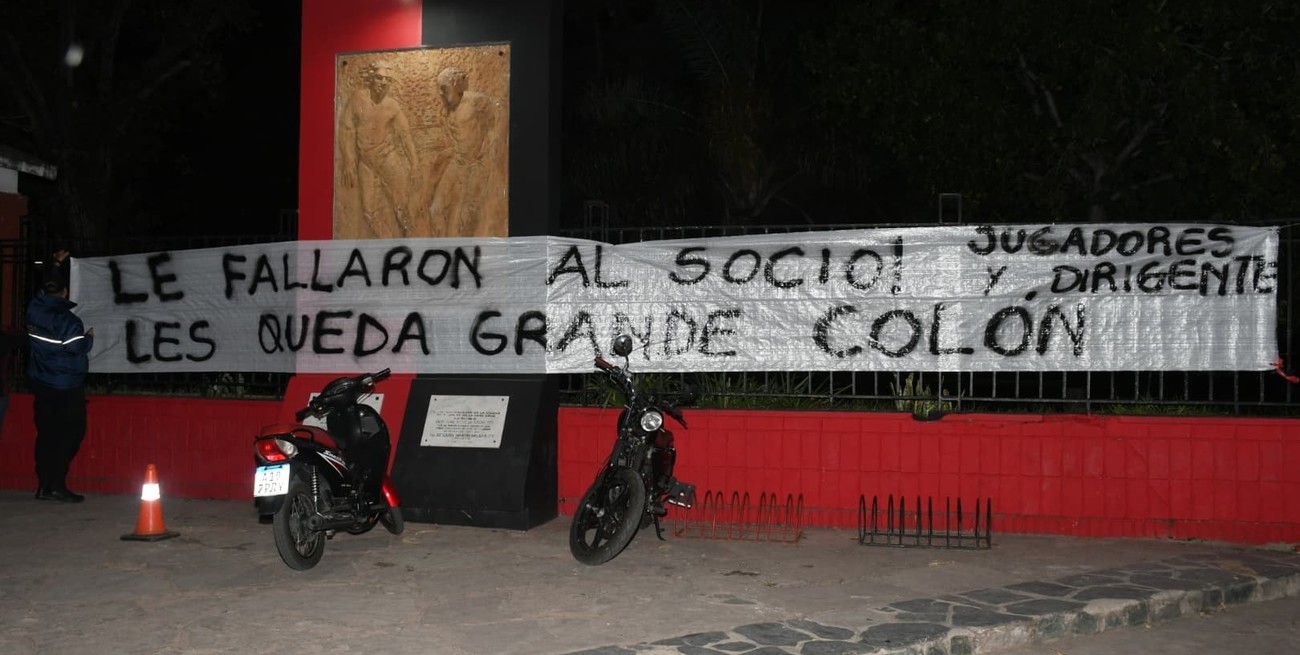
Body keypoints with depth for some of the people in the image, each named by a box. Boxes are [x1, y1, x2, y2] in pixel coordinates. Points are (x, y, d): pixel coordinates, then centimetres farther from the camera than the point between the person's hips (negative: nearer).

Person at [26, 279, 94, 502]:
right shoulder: (67, 320, -18)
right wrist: (89, 337, -1)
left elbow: (40, 296, 21)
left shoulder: (34, 311, 2)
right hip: (67, 386, -7)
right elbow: (78, 348, -22)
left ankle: (44, 485, 11)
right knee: (72, 432, -2)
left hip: (41, 383, 7)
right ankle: (57, 485, -9)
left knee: (46, 432, 10)